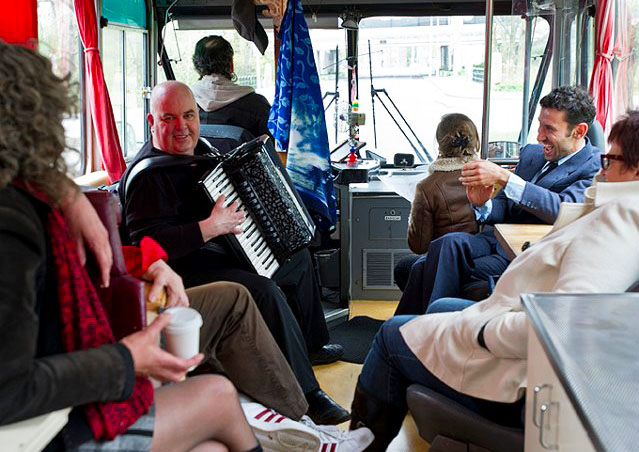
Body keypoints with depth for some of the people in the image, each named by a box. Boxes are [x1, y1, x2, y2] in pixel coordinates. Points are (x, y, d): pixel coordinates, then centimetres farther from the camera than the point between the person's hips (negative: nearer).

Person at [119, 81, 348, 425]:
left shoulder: (199, 149, 8)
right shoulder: (148, 176, -22)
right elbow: (145, 243, -32)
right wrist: (209, 228, -35)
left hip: (220, 250, 11)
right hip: (187, 269, -11)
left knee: (299, 256, 21)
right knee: (264, 290, -32)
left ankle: (311, 345, 38)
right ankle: (306, 396, -22)